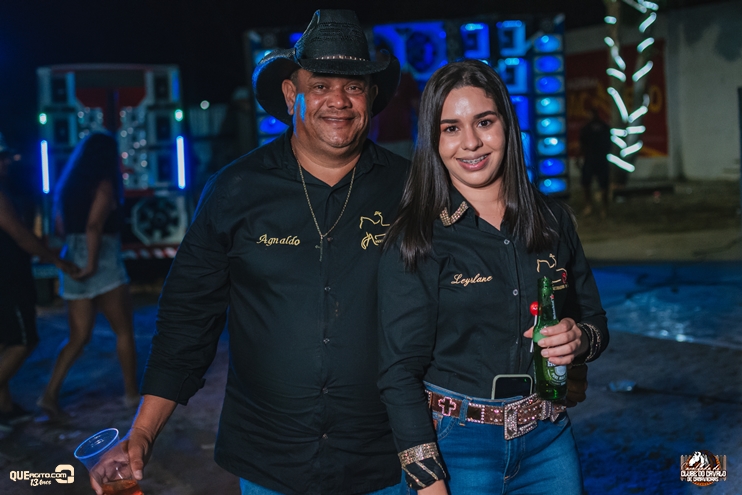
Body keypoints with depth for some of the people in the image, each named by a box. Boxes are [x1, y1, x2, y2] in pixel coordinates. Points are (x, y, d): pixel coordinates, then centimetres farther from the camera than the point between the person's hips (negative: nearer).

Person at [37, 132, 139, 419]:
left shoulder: (68, 187, 14)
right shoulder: (104, 185, -9)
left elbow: (61, 226, 19)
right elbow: (94, 225, -20)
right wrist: (91, 264, -19)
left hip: (72, 263, 7)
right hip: (102, 262, -7)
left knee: (78, 337, 8)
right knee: (124, 331, 6)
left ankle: (50, 393, -3)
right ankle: (132, 393, 12)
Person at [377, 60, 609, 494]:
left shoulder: (553, 221, 1)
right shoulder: (416, 239, -10)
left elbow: (596, 322, 11)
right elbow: (400, 372, -11)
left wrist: (579, 339, -12)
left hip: (549, 441, 4)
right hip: (456, 446, -4)